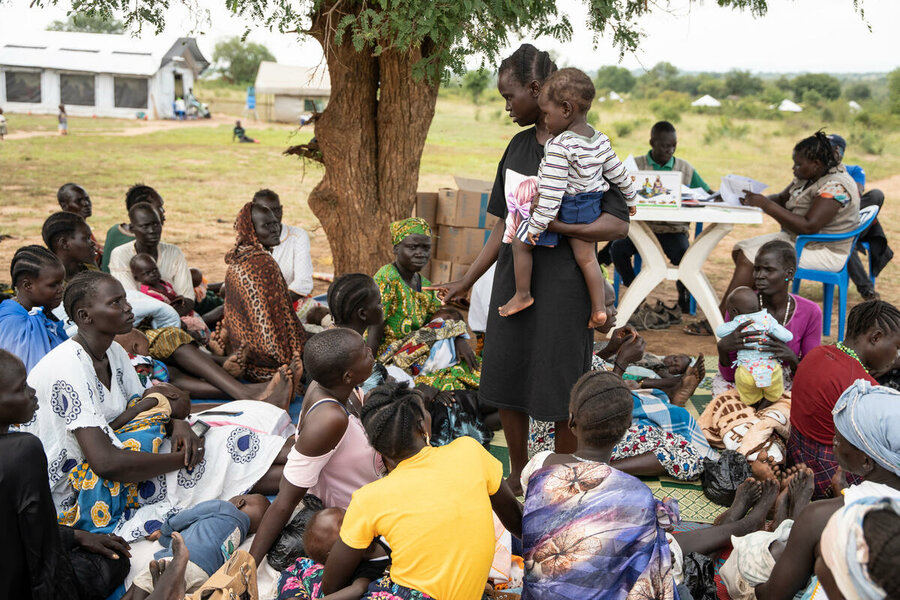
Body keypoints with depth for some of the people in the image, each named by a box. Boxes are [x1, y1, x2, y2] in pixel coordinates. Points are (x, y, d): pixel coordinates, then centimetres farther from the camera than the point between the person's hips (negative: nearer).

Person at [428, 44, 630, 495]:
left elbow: (619, 224, -15)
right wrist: (466, 282, 14)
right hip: (513, 279, 7)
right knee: (506, 385, 13)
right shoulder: (519, 145, 9)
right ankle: (518, 479, 32)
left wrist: (557, 225, -26)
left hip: (561, 284, -7)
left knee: (561, 392, 2)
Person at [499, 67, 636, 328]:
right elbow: (619, 173, 10)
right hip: (591, 208, 7)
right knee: (586, 257, 14)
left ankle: (523, 295, 17)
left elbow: (552, 191, -25)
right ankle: (598, 308, 16)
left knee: (521, 242, 10)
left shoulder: (559, 147, -24)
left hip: (563, 208, -7)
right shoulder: (601, 141, 0)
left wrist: (538, 223, -20)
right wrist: (630, 199, 26)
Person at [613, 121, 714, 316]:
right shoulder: (635, 165, 5)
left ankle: (684, 293, 5)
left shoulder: (686, 169, 10)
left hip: (673, 230, 0)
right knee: (618, 247, -27)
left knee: (687, 256, -28)